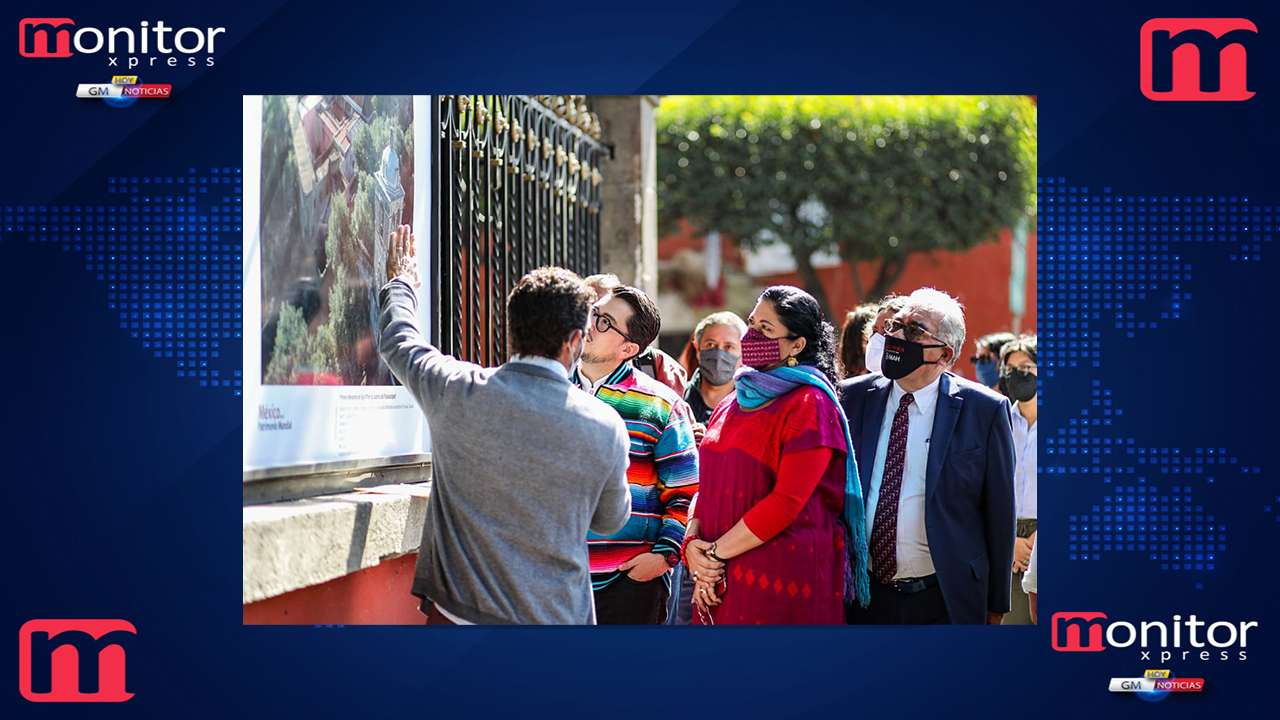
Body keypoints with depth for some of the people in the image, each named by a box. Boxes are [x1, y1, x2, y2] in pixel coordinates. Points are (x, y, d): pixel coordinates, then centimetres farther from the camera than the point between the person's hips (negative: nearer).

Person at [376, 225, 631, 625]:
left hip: (461, 610, 0)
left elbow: (399, 342, 11)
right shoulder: (606, 429, -10)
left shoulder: (458, 393, -10)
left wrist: (400, 284, 32)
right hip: (557, 615, 1)